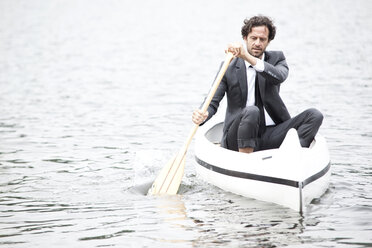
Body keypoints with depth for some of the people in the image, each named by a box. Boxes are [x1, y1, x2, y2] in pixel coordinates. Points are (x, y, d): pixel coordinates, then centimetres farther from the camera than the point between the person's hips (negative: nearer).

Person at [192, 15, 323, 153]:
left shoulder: (276, 58, 8)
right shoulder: (229, 67, 4)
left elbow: (279, 77, -17)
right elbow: (213, 102, -1)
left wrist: (248, 57, -29)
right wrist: (203, 116, -26)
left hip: (270, 136, 3)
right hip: (239, 140, -3)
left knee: (314, 115, -18)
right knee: (251, 111, -35)